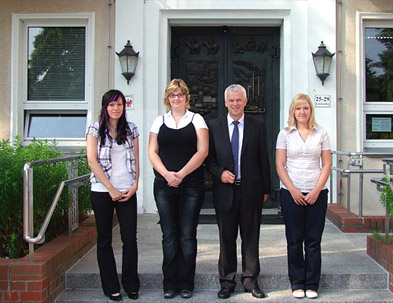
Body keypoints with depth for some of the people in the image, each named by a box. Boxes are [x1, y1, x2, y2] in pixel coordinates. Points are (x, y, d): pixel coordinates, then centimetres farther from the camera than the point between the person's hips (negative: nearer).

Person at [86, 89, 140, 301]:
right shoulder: (95, 129, 2)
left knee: (130, 238, 0)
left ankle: (131, 285, 15)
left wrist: (134, 185, -2)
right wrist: (112, 190, -9)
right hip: (102, 191, -2)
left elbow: (136, 159, 11)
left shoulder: (131, 129, 10)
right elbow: (92, 161, -5)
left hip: (127, 191, 2)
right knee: (104, 239, 5)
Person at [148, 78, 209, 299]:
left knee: (187, 234, 2)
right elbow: (152, 152, 6)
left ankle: (186, 284, 13)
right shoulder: (160, 121, 12)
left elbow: (202, 151, -4)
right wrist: (167, 174, -11)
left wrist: (181, 174, -13)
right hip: (164, 185, 2)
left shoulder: (196, 120, 6)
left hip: (191, 184, -2)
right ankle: (170, 284, 16)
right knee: (169, 234, 5)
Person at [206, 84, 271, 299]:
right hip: (225, 191, 0)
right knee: (226, 239, 9)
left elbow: (263, 160, 6)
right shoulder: (213, 126, 4)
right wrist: (220, 173, -12)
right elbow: (209, 158, 6)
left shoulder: (257, 127, 5)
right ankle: (227, 281, 21)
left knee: (251, 238, 8)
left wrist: (266, 189, 4)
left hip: (251, 191, 0)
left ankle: (250, 280, 22)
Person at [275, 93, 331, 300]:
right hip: (291, 193, -1)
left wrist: (317, 190, -7)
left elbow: (327, 164, 4)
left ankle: (312, 284, 16)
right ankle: (297, 283, 17)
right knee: (294, 240, 4)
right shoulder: (285, 134, 4)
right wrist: (293, 190, -9)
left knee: (314, 240, 4)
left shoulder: (321, 133, 7)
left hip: (316, 194, 1)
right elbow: (280, 166, 0)